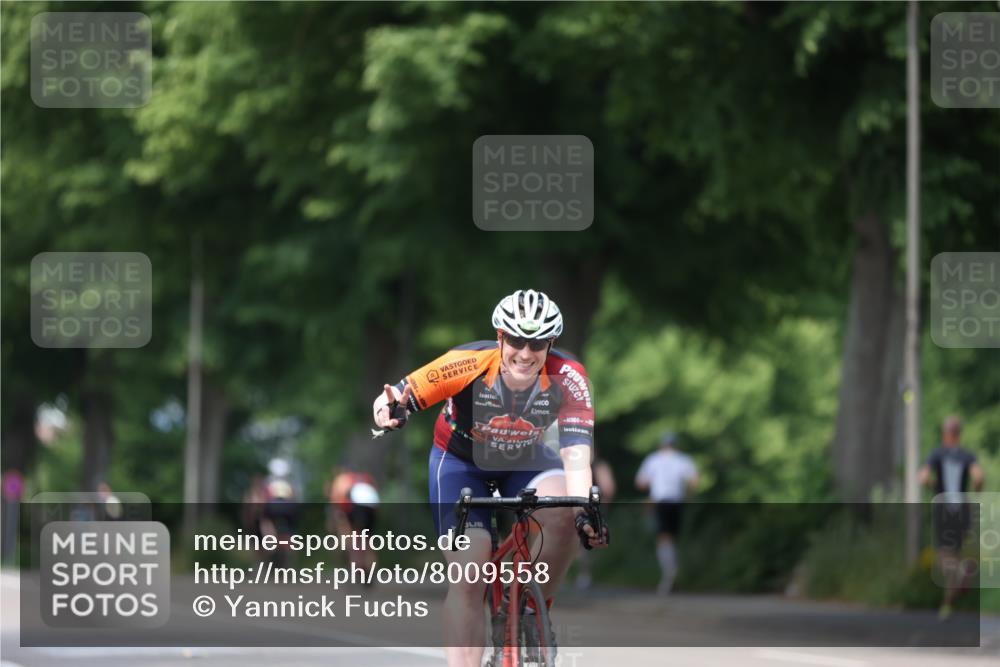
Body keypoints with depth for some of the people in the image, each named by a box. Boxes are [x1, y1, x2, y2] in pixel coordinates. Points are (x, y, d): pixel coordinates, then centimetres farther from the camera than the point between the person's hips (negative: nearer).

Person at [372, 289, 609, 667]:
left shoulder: (567, 378, -29)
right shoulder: (468, 365, -32)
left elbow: (576, 452, -34)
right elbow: (398, 396, -26)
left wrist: (583, 509, -50)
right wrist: (391, 408, -50)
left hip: (527, 462, 1)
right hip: (461, 461, -1)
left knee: (562, 515, -31)